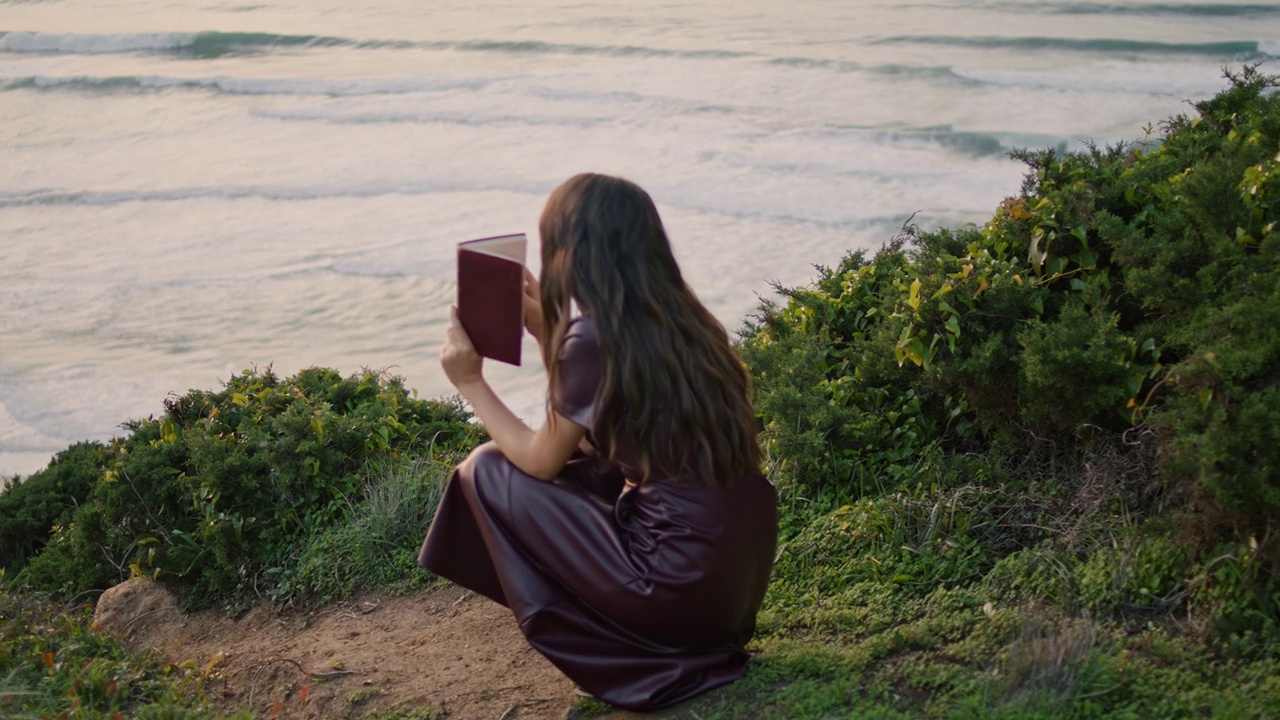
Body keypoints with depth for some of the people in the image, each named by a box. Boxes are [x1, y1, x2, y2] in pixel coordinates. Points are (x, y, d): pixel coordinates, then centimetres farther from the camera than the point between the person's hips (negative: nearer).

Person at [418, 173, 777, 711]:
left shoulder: (593, 339, -15)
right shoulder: (678, 320, 7)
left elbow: (541, 462, -1)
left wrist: (470, 382, 8)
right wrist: (547, 330, 23)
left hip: (684, 585, -8)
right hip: (747, 564, 8)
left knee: (487, 471, 4)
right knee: (584, 457, 25)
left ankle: (635, 659, 9)